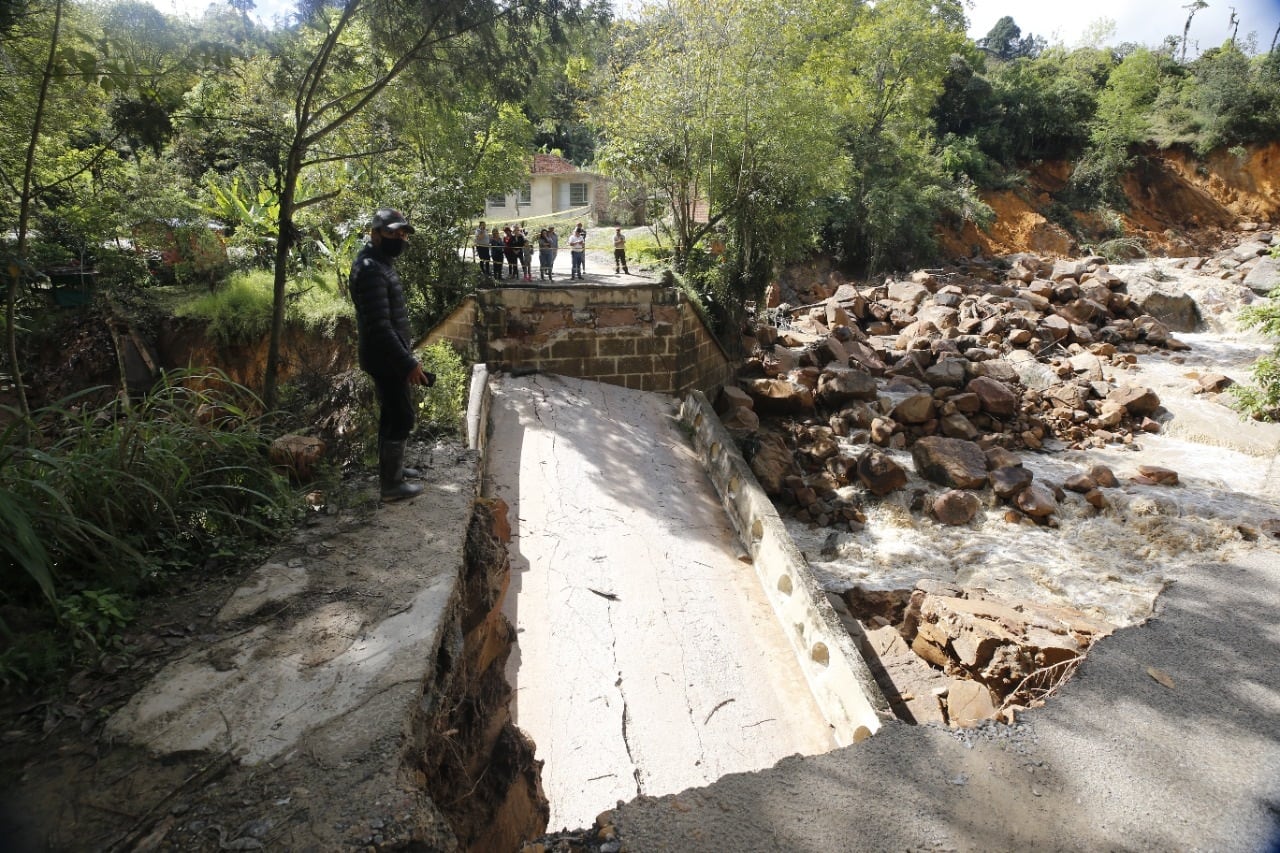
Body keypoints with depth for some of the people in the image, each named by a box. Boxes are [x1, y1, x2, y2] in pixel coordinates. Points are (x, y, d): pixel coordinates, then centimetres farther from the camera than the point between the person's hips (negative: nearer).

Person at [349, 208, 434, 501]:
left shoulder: (380, 263, 13)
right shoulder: (370, 269, -20)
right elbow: (379, 326, -27)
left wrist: (407, 356, 22)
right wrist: (408, 363, -26)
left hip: (390, 356, 10)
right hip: (386, 358, -10)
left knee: (392, 414, 19)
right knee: (401, 418, -3)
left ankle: (391, 468, 34)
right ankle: (392, 485, 8)